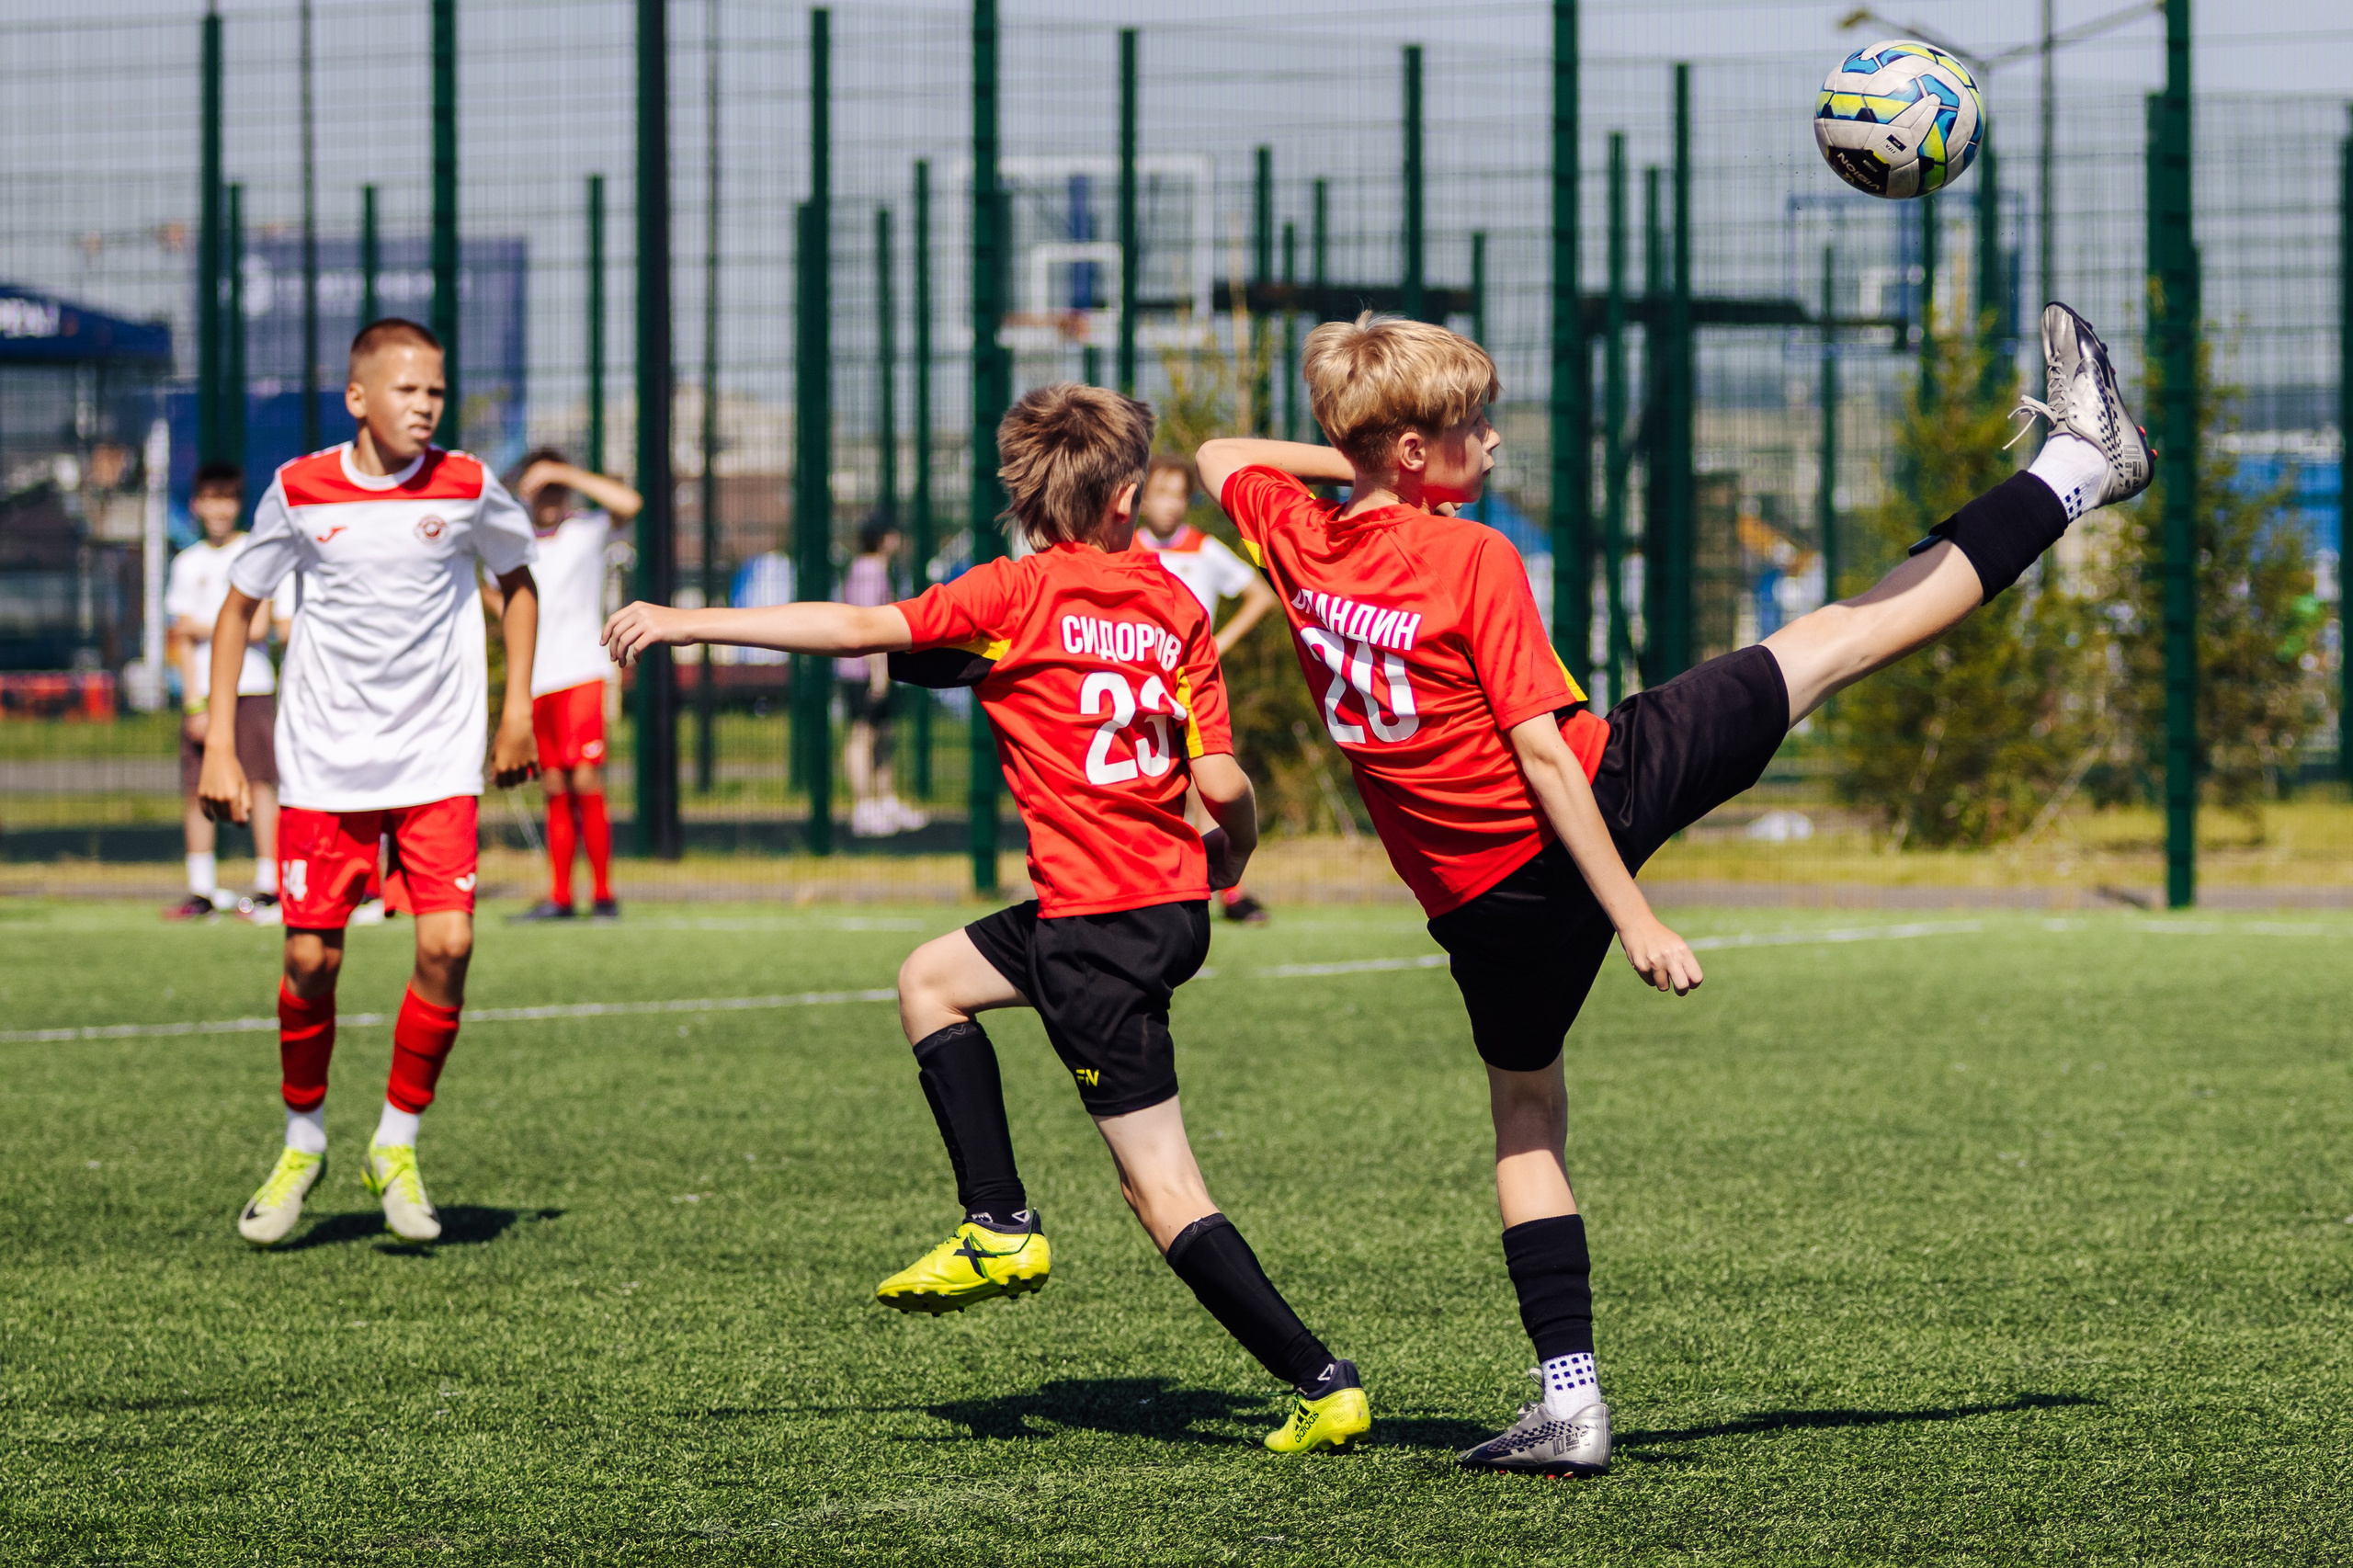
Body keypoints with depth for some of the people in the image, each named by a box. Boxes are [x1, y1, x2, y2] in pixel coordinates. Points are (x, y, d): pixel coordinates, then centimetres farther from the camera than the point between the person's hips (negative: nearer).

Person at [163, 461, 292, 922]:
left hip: (251, 686, -3)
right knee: (195, 788, -1)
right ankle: (202, 892, 4)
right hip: (203, 690, 3)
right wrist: (194, 704, -1)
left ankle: (268, 887, -6)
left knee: (261, 781, -9)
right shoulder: (188, 564, 12)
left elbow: (256, 628, -6)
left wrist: (202, 628, 2)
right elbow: (183, 641, 8)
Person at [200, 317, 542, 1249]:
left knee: (446, 945, -13)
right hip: (324, 766, 0)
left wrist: (517, 709, 10)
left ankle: (396, 1145, 5)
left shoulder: (466, 488, -4)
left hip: (439, 762, 0)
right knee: (311, 959, -1)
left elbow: (516, 580, 16)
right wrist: (219, 745, 2)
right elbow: (238, 605, 7)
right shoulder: (300, 491, -5)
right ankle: (302, 1144, 23)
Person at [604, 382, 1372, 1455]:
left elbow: (860, 629, -11)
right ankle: (999, 1233, 23)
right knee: (932, 978, 25)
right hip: (1174, 901, 7)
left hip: (1099, 924, -7)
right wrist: (1232, 859, 23)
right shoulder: (1176, 605, 5)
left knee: (1164, 1195, -3)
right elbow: (1223, 784, 0)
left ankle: (1323, 1384, -5)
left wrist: (688, 622, -7)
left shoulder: (1020, 592, -8)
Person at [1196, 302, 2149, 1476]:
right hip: (1604, 804, -5)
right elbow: (1543, 756, -18)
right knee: (1842, 635, 3)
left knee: (1525, 1113, 20)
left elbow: (1218, 457, 22)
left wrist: (1349, 460, 14)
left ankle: (1570, 1402, 12)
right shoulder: (1469, 560, -16)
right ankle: (2076, 466, 12)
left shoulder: (1296, 538, -1)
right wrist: (1634, 917, -16)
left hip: (1478, 893, 5)